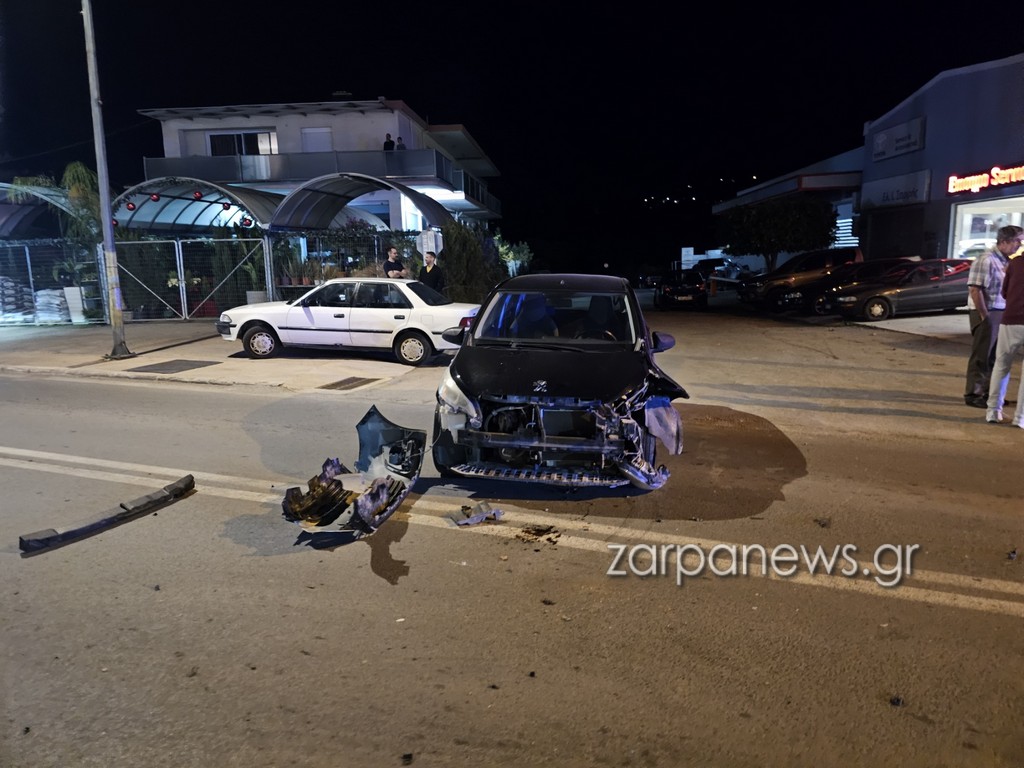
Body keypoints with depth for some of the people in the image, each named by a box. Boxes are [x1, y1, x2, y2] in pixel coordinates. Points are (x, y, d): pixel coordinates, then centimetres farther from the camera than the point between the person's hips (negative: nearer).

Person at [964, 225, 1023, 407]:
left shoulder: (1006, 261, 11)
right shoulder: (986, 260, -15)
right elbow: (975, 289, -20)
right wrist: (984, 316, -18)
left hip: (1001, 313, 8)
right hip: (987, 313, -8)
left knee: (995, 356, 14)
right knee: (981, 356, -2)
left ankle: (988, 393, 25)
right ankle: (973, 394, 7)